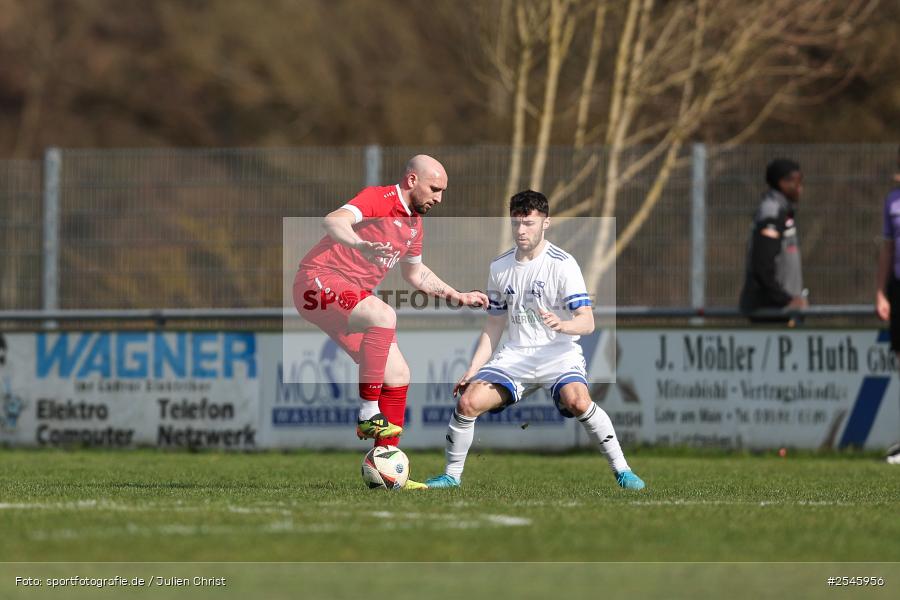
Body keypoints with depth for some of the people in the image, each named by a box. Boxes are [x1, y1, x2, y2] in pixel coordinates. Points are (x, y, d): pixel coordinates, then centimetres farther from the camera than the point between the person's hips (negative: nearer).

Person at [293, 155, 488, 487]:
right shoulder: (378, 199, -14)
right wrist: (361, 246, -52)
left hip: (352, 297, 10)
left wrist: (458, 296, 28)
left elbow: (415, 273, 32)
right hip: (319, 281, -10)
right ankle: (368, 413, -29)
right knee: (384, 315, -36)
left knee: (398, 375, 5)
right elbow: (333, 221, -33)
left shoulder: (415, 223, 14)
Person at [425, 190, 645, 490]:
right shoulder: (500, 267, 9)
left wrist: (561, 325, -36)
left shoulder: (562, 264, -8)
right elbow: (494, 325, 18)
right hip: (515, 356, 5)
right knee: (468, 401, -16)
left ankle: (621, 469, -20)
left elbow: (587, 321, -14)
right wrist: (473, 370, 11)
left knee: (577, 400, -34)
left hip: (559, 353, -5)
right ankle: (452, 475, 4)